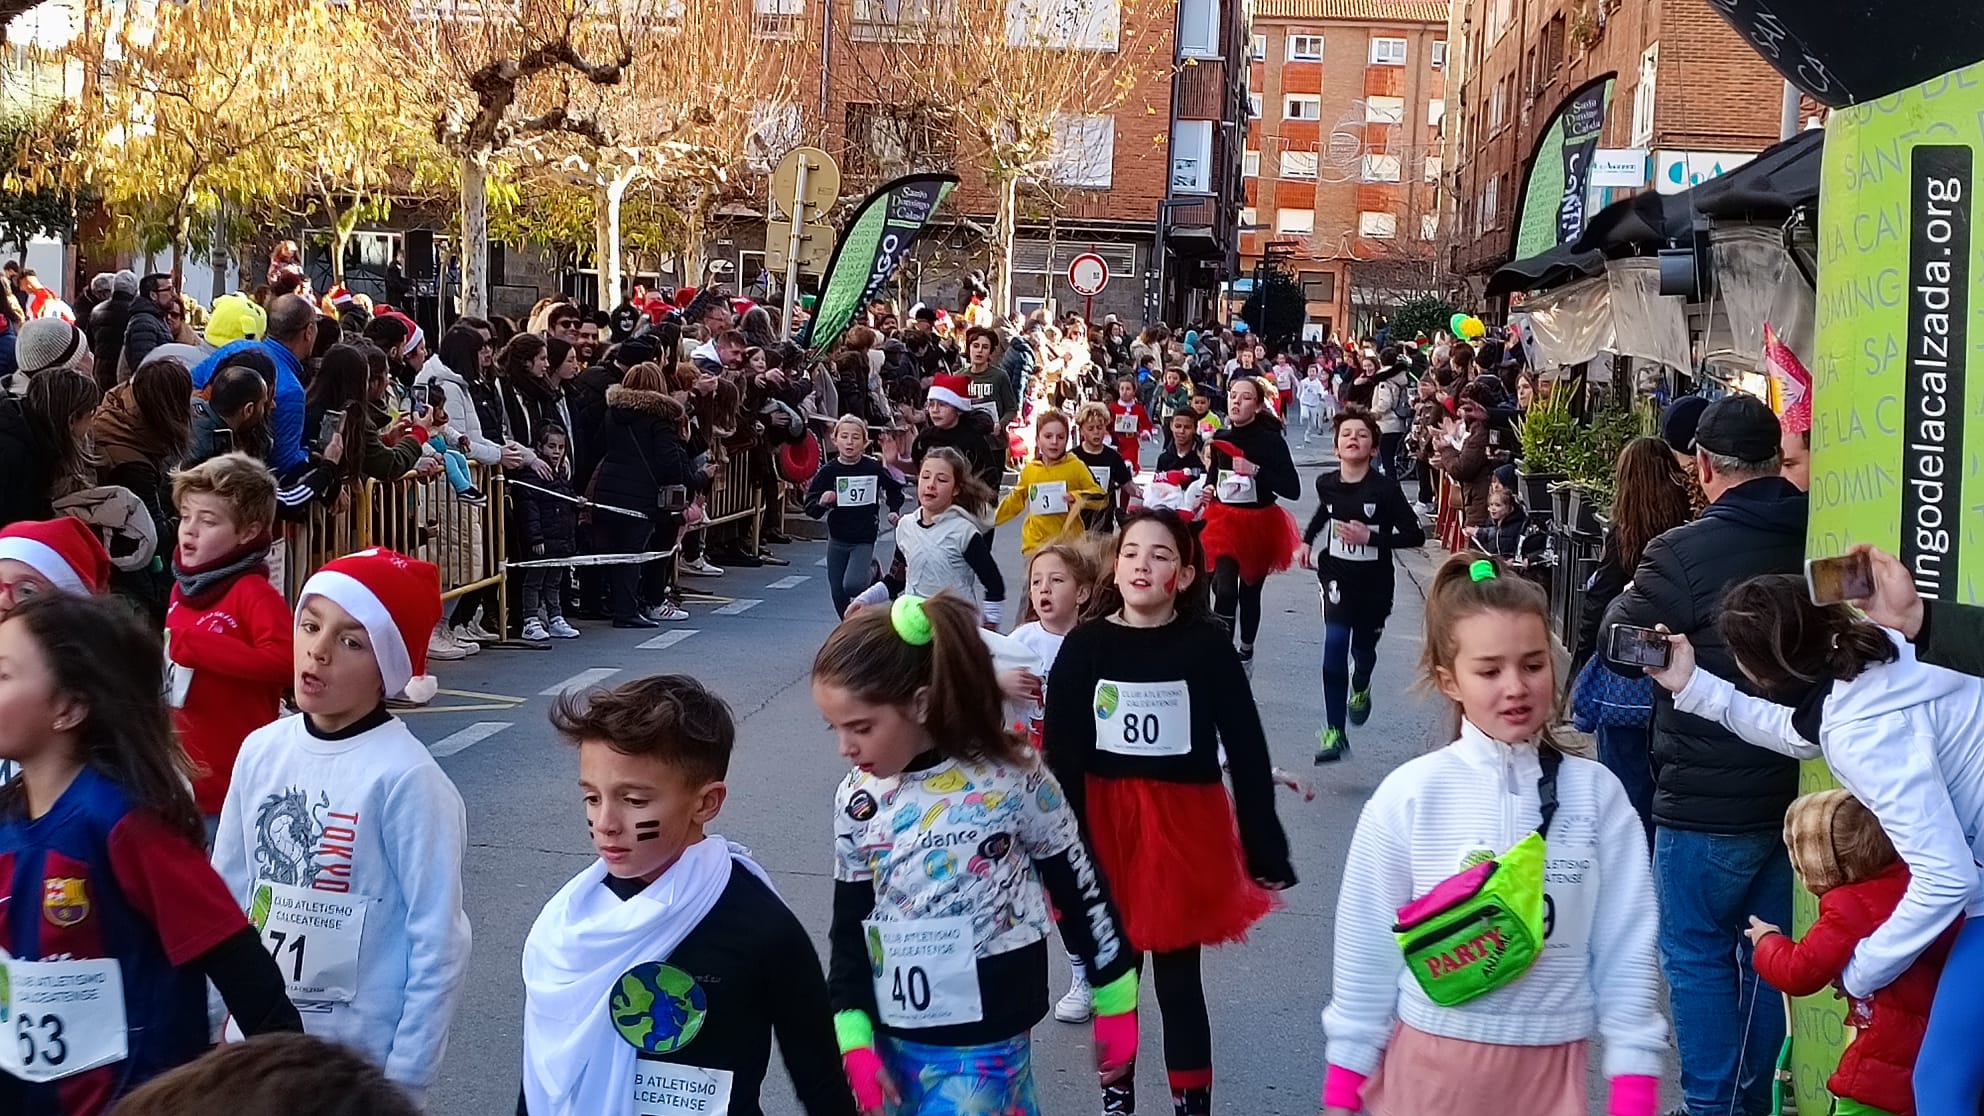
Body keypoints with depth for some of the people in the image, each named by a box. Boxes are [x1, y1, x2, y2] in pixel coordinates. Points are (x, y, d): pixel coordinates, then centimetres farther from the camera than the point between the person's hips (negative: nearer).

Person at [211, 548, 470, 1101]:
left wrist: (405, 1077, -11)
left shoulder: (406, 777, -18)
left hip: (364, 1056, -5)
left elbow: (438, 943, -14)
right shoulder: (261, 751, -2)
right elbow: (228, 898, 8)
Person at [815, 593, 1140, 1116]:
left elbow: (1082, 890, -2)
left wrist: (1115, 1002, 4)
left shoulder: (1012, 779, -13)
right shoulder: (858, 800, -2)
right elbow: (850, 928, 9)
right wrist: (854, 1038, 1)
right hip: (894, 1039, 4)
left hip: (986, 1043, -4)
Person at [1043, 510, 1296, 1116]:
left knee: (1178, 980, 6)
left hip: (1185, 827, -2)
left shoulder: (1207, 646, -7)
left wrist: (1265, 847, -5)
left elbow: (1247, 750, -4)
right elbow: (1059, 753, -3)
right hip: (1103, 826, 2)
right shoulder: (1085, 645, -4)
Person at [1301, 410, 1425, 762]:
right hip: (1337, 577, 1)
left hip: (1374, 583, -1)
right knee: (1335, 643, -17)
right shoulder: (1326, 483, -4)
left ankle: (1360, 689, 53)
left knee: (1363, 647, 14)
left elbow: (1416, 535, -15)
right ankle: (1334, 732, -17)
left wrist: (1370, 537, -23)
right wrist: (1308, 539, 14)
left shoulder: (1385, 488, -16)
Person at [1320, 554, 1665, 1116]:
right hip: (1430, 1064, -1)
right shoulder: (1408, 796, -9)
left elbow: (1626, 945, -1)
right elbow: (1366, 948, -2)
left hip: (1548, 1068, 1)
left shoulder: (1596, 794, -5)